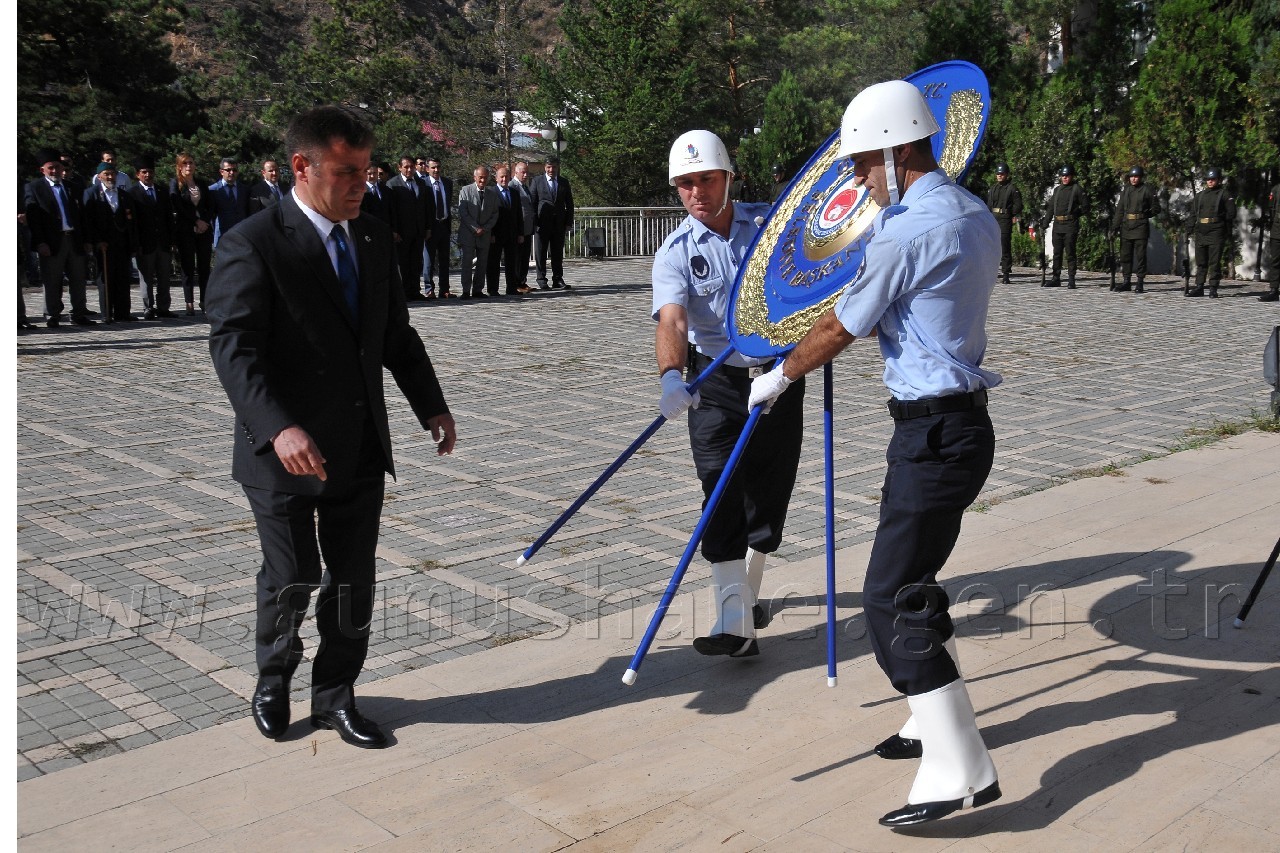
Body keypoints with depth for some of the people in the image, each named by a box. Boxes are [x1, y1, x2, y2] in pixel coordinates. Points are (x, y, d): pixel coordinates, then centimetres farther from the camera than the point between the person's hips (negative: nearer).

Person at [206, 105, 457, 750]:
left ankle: (334, 695, 28)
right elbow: (232, 346, -19)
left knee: (353, 582, 10)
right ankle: (273, 679, 35)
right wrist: (278, 428, -32)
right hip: (286, 450, -5)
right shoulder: (252, 244, -12)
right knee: (292, 579, 8)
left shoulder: (374, 239, 9)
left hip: (360, 448, 5)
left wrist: (431, 405, 7)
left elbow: (397, 333, 16)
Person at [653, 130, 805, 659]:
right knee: (724, 495, -12)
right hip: (717, 383, -2)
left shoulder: (771, 220, 2)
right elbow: (672, 321, -23)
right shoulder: (676, 254, -7)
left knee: (771, 493, 10)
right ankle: (736, 624, -13)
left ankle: (746, 593, 32)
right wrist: (671, 376, -42)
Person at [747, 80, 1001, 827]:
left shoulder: (907, 232, -18)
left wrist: (779, 378, 8)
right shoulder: (977, 216, 10)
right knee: (913, 581, 21)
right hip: (962, 419, 10)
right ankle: (942, 718, 34)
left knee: (893, 598, -8)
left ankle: (962, 771, -6)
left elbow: (838, 330, -7)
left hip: (936, 431, -10)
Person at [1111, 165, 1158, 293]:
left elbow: (1156, 208, 5)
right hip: (1126, 227, 5)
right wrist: (1115, 227, 5)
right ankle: (1126, 281, 14)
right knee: (1125, 254, 7)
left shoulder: (1147, 190, -1)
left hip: (1140, 227, -5)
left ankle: (1140, 283, 2)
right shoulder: (1125, 190, 11)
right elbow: (1119, 209, 11)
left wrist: (1144, 214, -8)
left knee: (1140, 255, -2)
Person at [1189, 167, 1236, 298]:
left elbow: (1231, 214, -1)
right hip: (1201, 232, 5)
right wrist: (1191, 227, 6)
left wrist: (1227, 231, -6)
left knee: (1214, 261, -4)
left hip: (1216, 232, -5)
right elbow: (1193, 213, 18)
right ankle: (1199, 287, 13)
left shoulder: (1224, 194, 2)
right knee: (1201, 261, 8)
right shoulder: (1199, 195, 15)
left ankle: (1213, 289, -2)